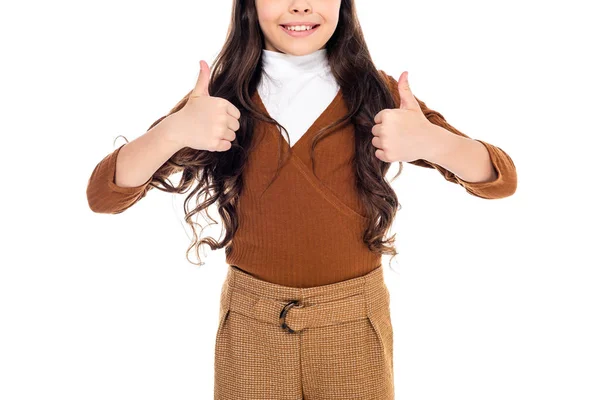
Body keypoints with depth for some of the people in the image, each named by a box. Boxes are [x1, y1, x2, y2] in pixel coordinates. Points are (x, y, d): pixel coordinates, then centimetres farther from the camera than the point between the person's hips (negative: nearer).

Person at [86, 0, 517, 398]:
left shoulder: (376, 93, -6)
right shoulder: (224, 97, -5)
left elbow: (501, 179, -7)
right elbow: (104, 195, -10)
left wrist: (430, 142, -29)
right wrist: (173, 131, -30)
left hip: (354, 326, 0)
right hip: (249, 327, 1)